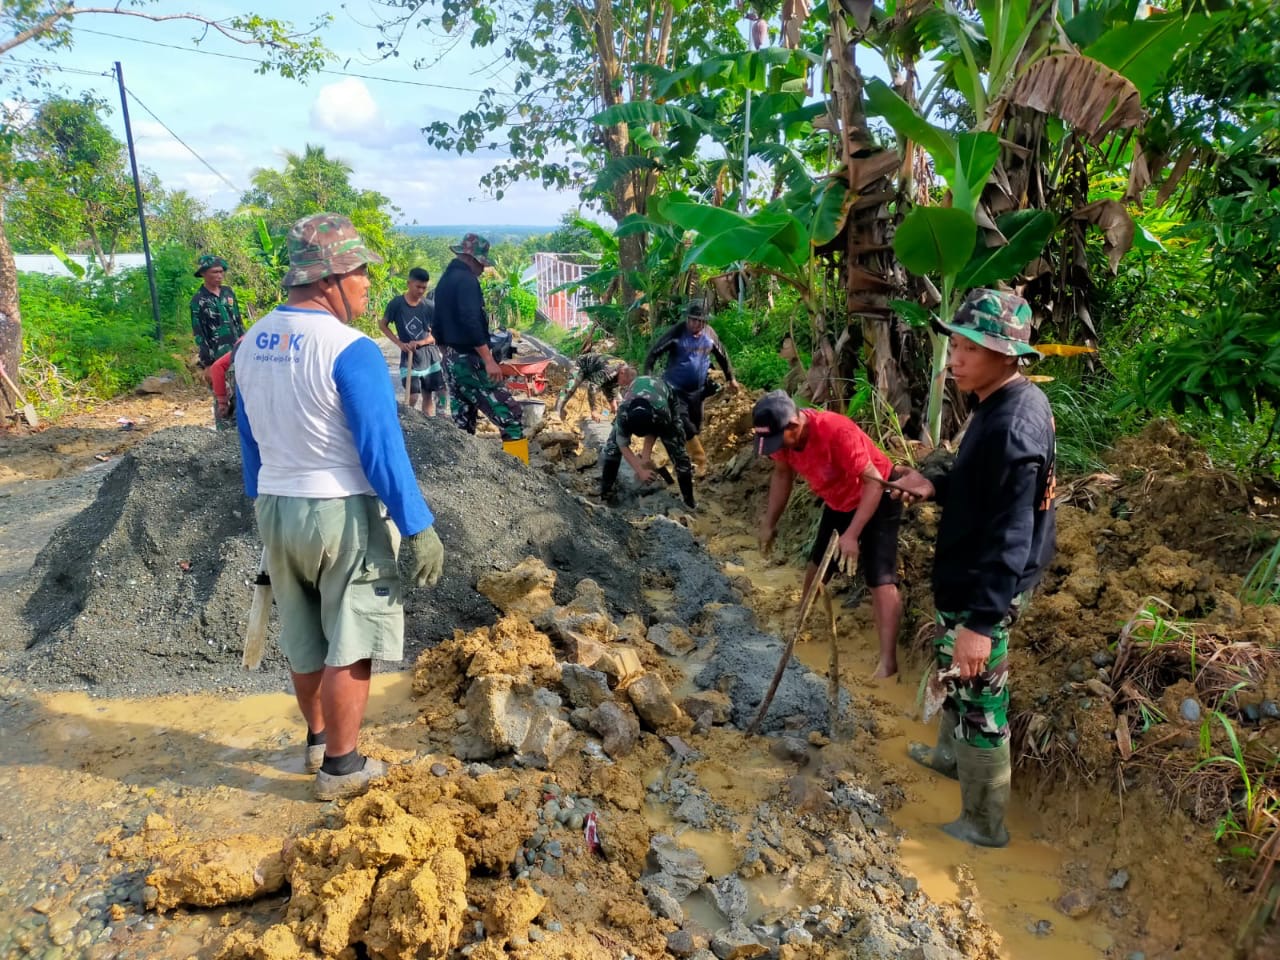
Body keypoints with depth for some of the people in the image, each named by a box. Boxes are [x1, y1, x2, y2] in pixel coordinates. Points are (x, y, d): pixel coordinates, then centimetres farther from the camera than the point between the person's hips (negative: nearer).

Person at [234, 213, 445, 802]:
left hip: (276, 509, 7)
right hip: (343, 512, -7)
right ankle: (341, 767, 19)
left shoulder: (251, 345, 4)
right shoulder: (349, 350, -20)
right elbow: (382, 449, -21)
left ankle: (317, 738, 40)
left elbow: (249, 439, 12)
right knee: (349, 646, 7)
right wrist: (418, 529, -15)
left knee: (303, 639, 22)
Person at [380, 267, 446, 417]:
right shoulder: (396, 303, -8)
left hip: (430, 356, 2)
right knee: (413, 397, -10)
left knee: (428, 396, 9)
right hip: (409, 357, -2)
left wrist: (421, 342, -16)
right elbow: (382, 325, 2)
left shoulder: (430, 306, -4)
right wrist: (399, 343, -9)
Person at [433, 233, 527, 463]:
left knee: (463, 423, 13)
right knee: (510, 415, -10)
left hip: (452, 360, 10)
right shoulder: (466, 280, -12)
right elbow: (471, 322, -24)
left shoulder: (444, 281, 17)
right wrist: (489, 360, -25)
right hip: (469, 360, -10)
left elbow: (439, 325, 22)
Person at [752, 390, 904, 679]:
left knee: (880, 579, -15)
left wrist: (851, 535, -38)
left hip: (878, 498, -7)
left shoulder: (836, 430, -38)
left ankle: (888, 661, -14)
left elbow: (873, 482, -34)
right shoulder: (782, 435, -17)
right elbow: (782, 475, 4)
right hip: (839, 502, 7)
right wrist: (769, 522, 3)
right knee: (818, 563, 19)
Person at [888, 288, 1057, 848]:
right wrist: (936, 483, 1)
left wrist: (980, 621, -29)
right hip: (971, 579, 10)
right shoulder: (1019, 402, 1)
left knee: (978, 701, 6)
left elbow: (1010, 538, -30)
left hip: (983, 590, -10)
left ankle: (983, 825, 25)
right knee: (954, 675, 29)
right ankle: (951, 755, 52)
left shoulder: (1011, 428, -29)